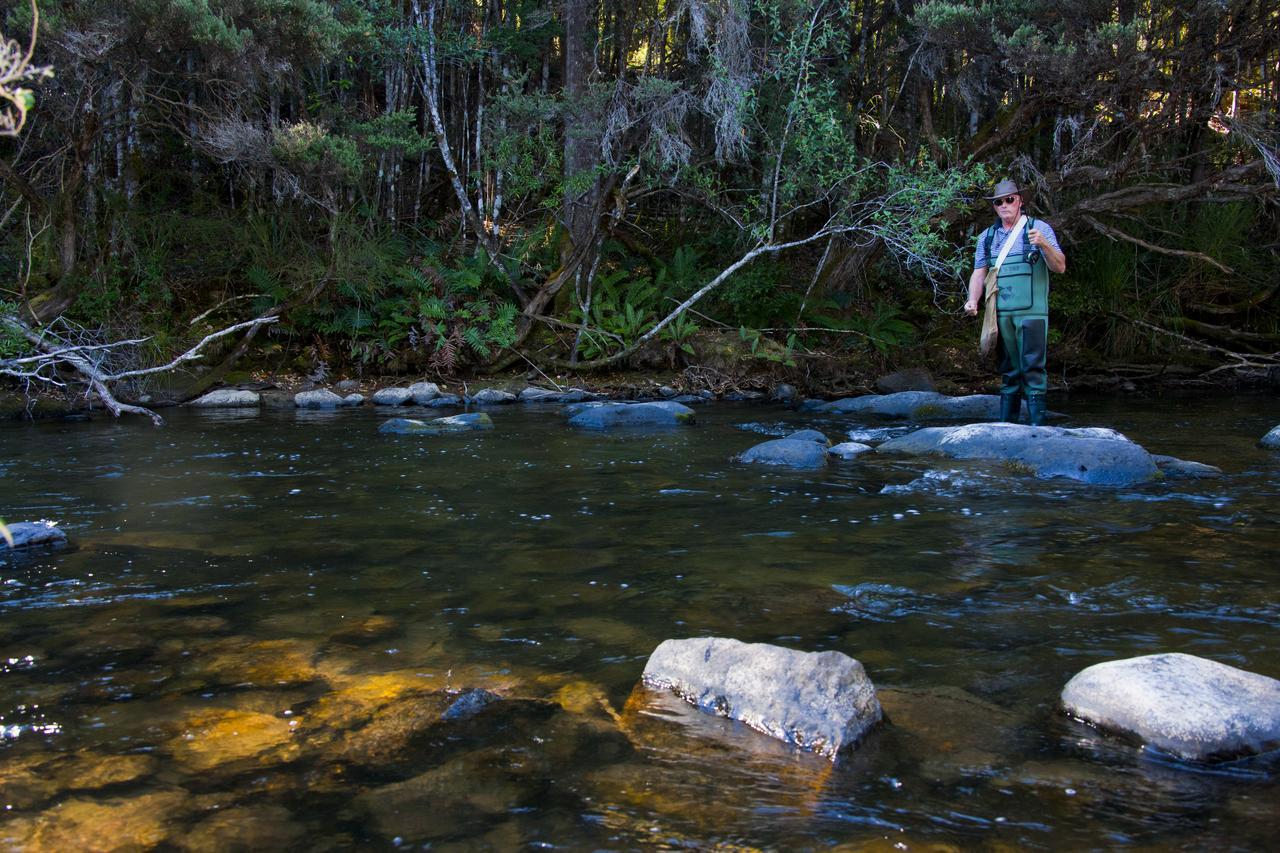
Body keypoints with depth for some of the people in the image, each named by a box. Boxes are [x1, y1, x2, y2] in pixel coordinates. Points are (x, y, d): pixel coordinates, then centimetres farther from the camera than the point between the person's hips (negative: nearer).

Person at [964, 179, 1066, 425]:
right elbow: (979, 273, 13)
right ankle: (1006, 424, 13)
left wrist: (1044, 245, -21)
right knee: (1008, 371, 9)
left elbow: (1060, 267, -4)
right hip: (1000, 313, 4)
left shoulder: (1039, 228, 3)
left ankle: (1036, 425, -10)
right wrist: (973, 300, -4)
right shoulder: (987, 237, 14)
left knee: (1032, 368, -9)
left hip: (1032, 311, -4)